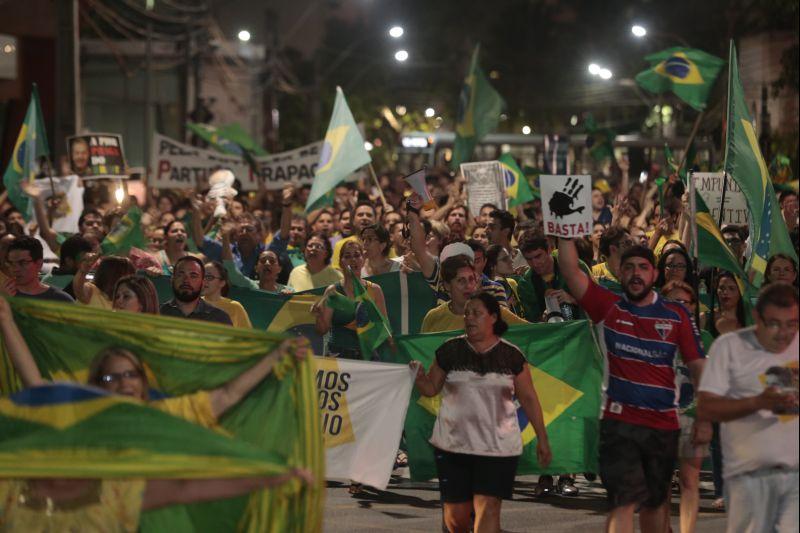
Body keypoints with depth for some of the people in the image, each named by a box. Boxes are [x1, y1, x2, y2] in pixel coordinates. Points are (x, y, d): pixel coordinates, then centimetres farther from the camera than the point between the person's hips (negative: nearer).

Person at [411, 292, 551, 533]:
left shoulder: (511, 356, 1)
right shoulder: (450, 351, 4)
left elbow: (529, 398, 7)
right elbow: (431, 389, 9)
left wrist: (542, 438, 7)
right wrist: (419, 377, -13)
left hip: (497, 446, -1)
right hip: (453, 444, 1)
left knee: (488, 506, -13)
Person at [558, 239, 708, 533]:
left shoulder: (676, 315, 4)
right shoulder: (609, 307, 3)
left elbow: (698, 367, 3)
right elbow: (571, 271, -7)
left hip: (664, 425, 2)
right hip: (619, 423, -2)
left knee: (655, 502, 15)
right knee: (624, 501, -12)